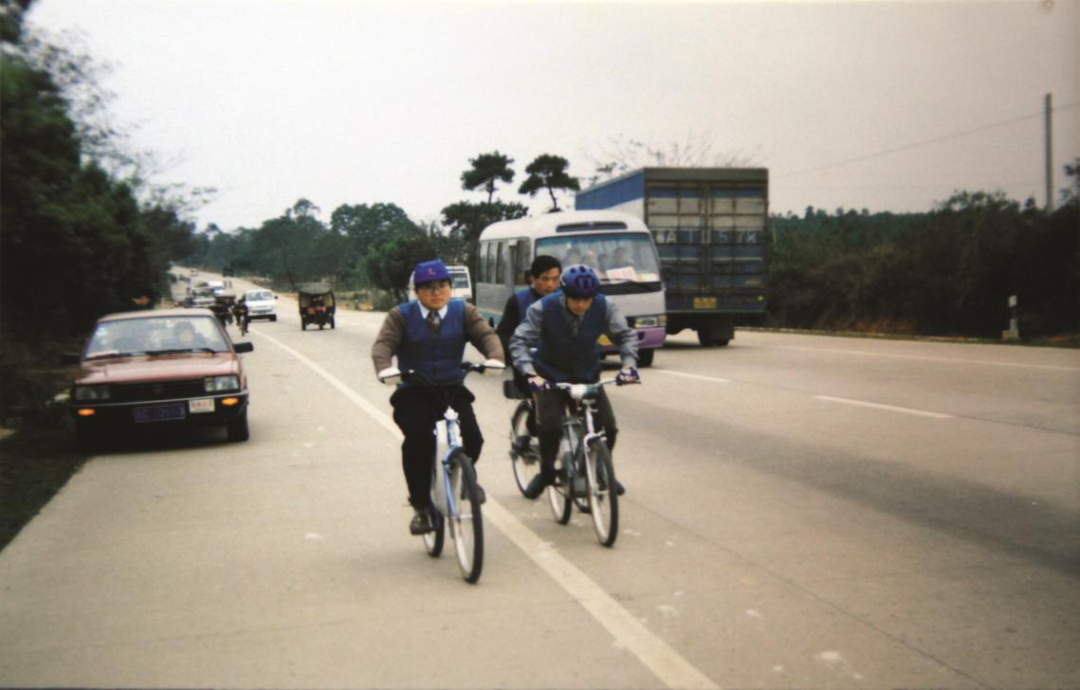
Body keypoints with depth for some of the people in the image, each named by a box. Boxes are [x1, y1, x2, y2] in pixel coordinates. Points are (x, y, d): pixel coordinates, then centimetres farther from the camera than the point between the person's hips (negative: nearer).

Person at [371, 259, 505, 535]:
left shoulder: (463, 311, 5)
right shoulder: (401, 315, 1)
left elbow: (486, 334, -10)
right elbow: (383, 343, -14)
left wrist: (495, 358, -33)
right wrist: (384, 368, -37)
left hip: (452, 390, 2)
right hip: (414, 392, -2)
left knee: (472, 437, -17)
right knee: (418, 438, -27)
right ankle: (421, 504, -9)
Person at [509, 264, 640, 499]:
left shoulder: (604, 307, -18)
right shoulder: (543, 309, -24)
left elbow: (626, 334, -11)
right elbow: (519, 341, -25)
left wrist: (628, 364, -28)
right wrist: (530, 373, -39)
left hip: (587, 374, 3)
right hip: (551, 375, -2)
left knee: (609, 427, -7)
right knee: (551, 427, -21)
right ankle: (546, 473, 8)